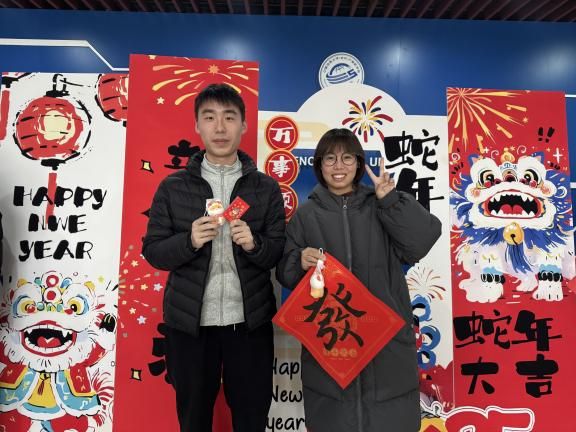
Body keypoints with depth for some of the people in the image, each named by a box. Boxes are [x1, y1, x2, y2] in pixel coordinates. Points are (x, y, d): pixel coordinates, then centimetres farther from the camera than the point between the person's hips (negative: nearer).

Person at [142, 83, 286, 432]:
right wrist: (189, 241, -19)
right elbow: (153, 251, 0)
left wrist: (254, 244, -20)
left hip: (250, 322, 0)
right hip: (189, 323, 1)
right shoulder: (173, 187, 1)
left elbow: (280, 253, 0)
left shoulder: (266, 188, 1)